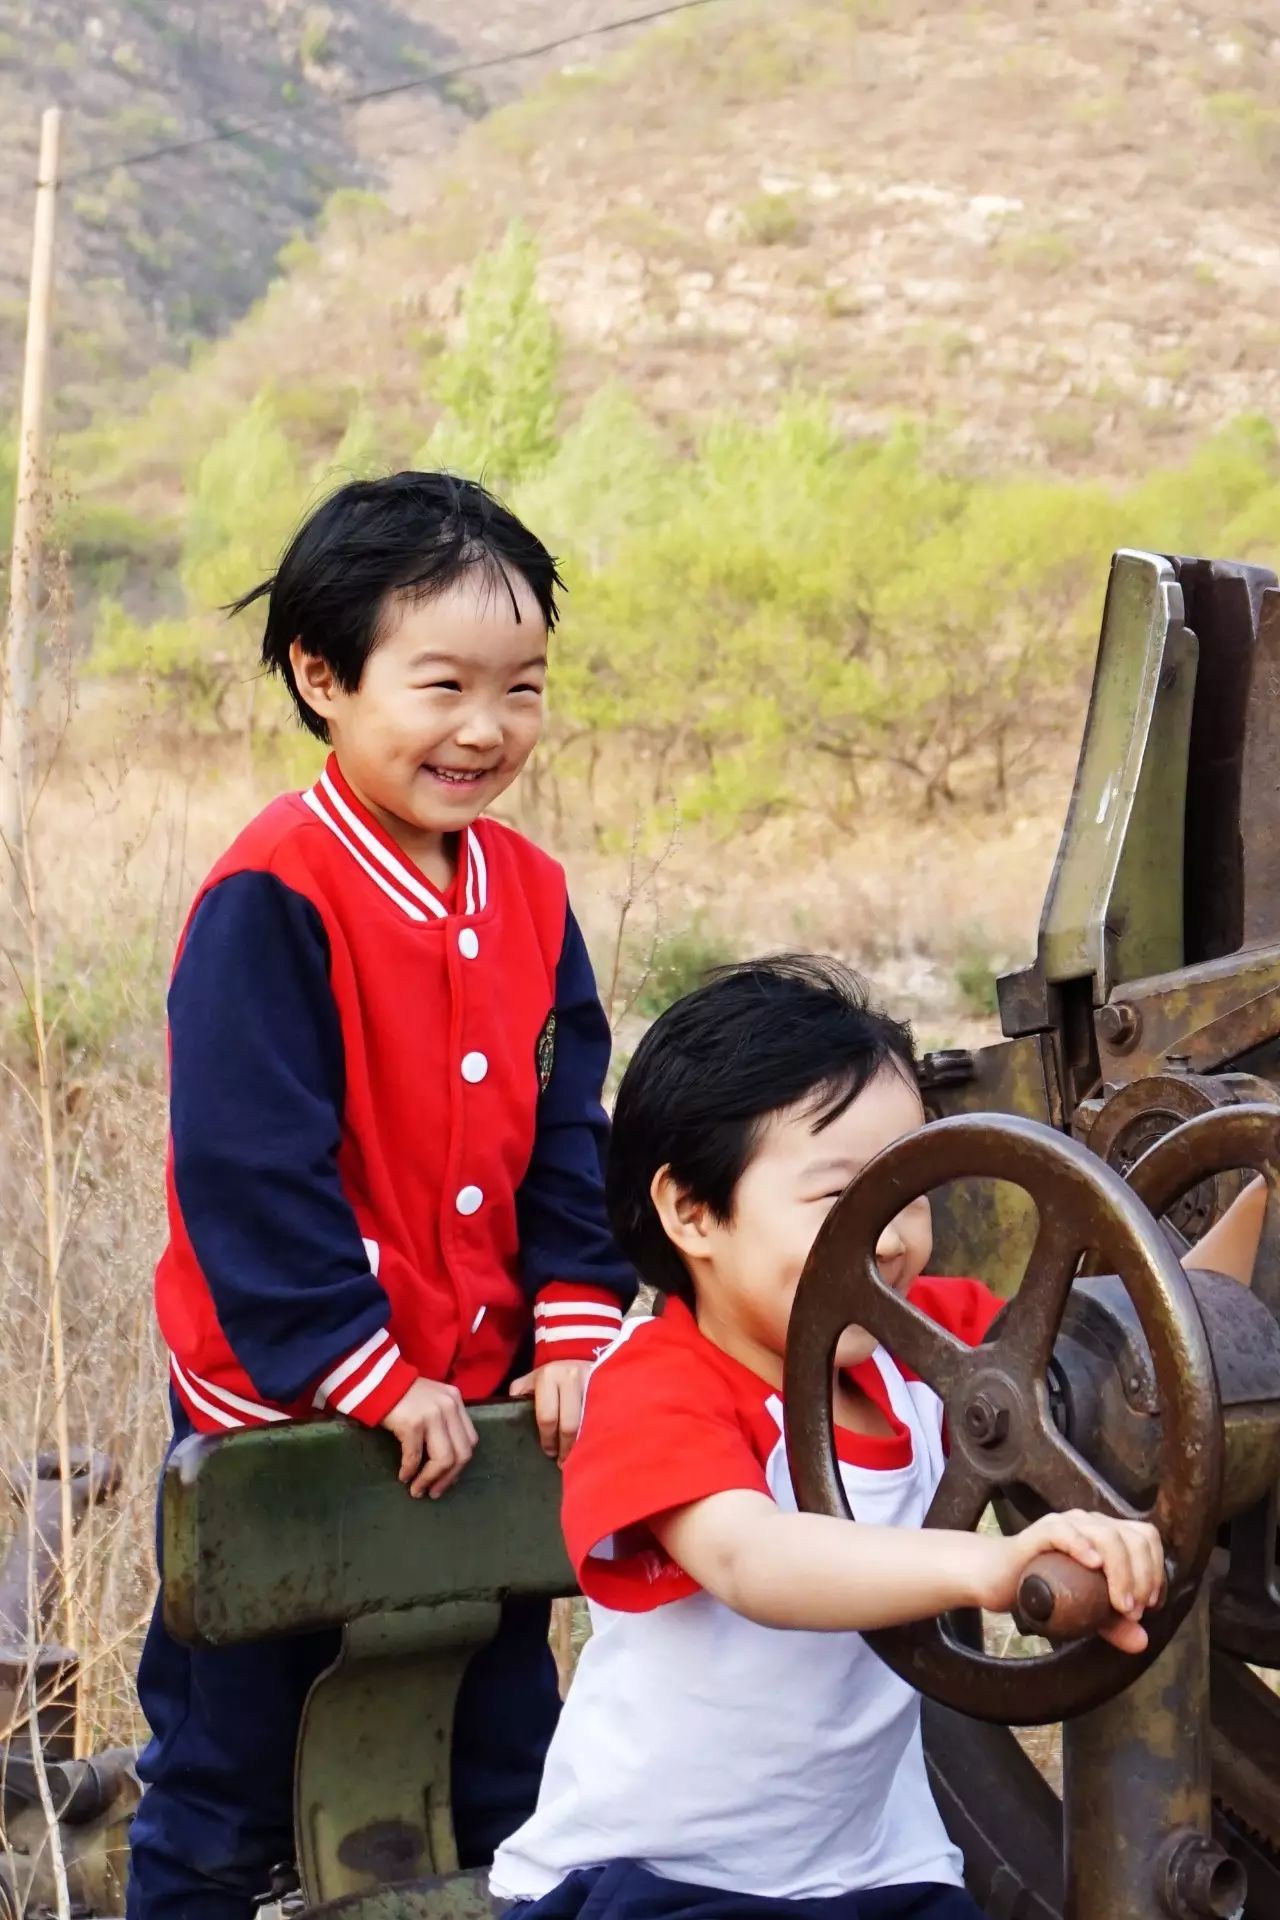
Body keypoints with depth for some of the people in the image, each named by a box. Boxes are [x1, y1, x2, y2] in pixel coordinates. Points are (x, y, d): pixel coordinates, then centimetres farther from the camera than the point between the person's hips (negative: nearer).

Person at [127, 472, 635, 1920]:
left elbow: (569, 1139, 7)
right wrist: (374, 1381, -19)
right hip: (281, 1419, -6)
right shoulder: (268, 903, -19)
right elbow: (247, 1176, -21)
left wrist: (575, 1328, -3)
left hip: (475, 1414, 6)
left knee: (513, 1765, 19)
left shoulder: (530, 895, 2)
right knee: (228, 1765, 11)